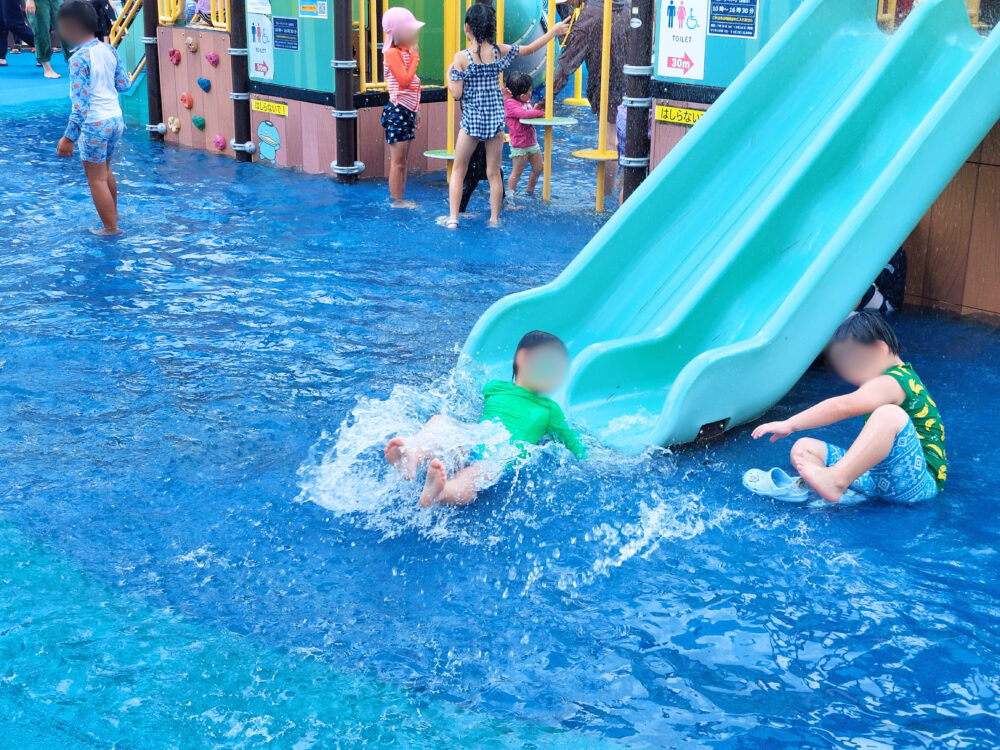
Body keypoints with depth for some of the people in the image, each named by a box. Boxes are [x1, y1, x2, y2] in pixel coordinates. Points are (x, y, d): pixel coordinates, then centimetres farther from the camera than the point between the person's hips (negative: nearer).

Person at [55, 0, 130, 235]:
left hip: (94, 124, -8)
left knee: (97, 179, 7)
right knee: (105, 170, 26)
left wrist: (69, 138, -18)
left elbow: (80, 104, -22)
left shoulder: (79, 59, -19)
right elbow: (123, 84, 9)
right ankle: (113, 215, 40)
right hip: (115, 119, 8)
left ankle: (111, 228, 14)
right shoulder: (109, 50, 1)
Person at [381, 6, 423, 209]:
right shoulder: (392, 53, -13)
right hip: (398, 112, -9)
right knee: (398, 161, -5)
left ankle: (400, 198, 17)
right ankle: (396, 201, 0)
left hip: (408, 112, 9)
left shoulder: (406, 53, 15)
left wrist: (415, 112, 21)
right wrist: (415, 58, -15)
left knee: (402, 160, 12)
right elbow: (405, 81, -25)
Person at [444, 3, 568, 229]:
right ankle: (494, 219, 14)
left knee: (458, 170, 10)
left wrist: (449, 74, 7)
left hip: (471, 119, -3)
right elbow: (531, 48, 10)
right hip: (495, 119, 3)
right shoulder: (500, 51, -2)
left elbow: (456, 93, -12)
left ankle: (453, 218, 3)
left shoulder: (461, 57, -12)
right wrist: (554, 31, 21)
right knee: (494, 173, 11)